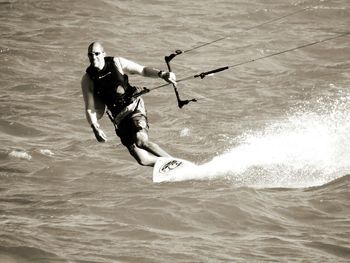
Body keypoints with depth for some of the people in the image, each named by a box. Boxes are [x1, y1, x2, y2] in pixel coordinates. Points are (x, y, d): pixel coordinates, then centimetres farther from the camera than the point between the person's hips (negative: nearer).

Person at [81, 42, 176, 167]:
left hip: (134, 107, -2)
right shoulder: (87, 80, -1)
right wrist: (95, 127, -16)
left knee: (141, 141, -32)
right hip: (119, 117, 2)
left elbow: (142, 70, -1)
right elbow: (90, 108, 1)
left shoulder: (117, 63, -3)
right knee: (143, 160, -11)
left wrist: (161, 74, -18)